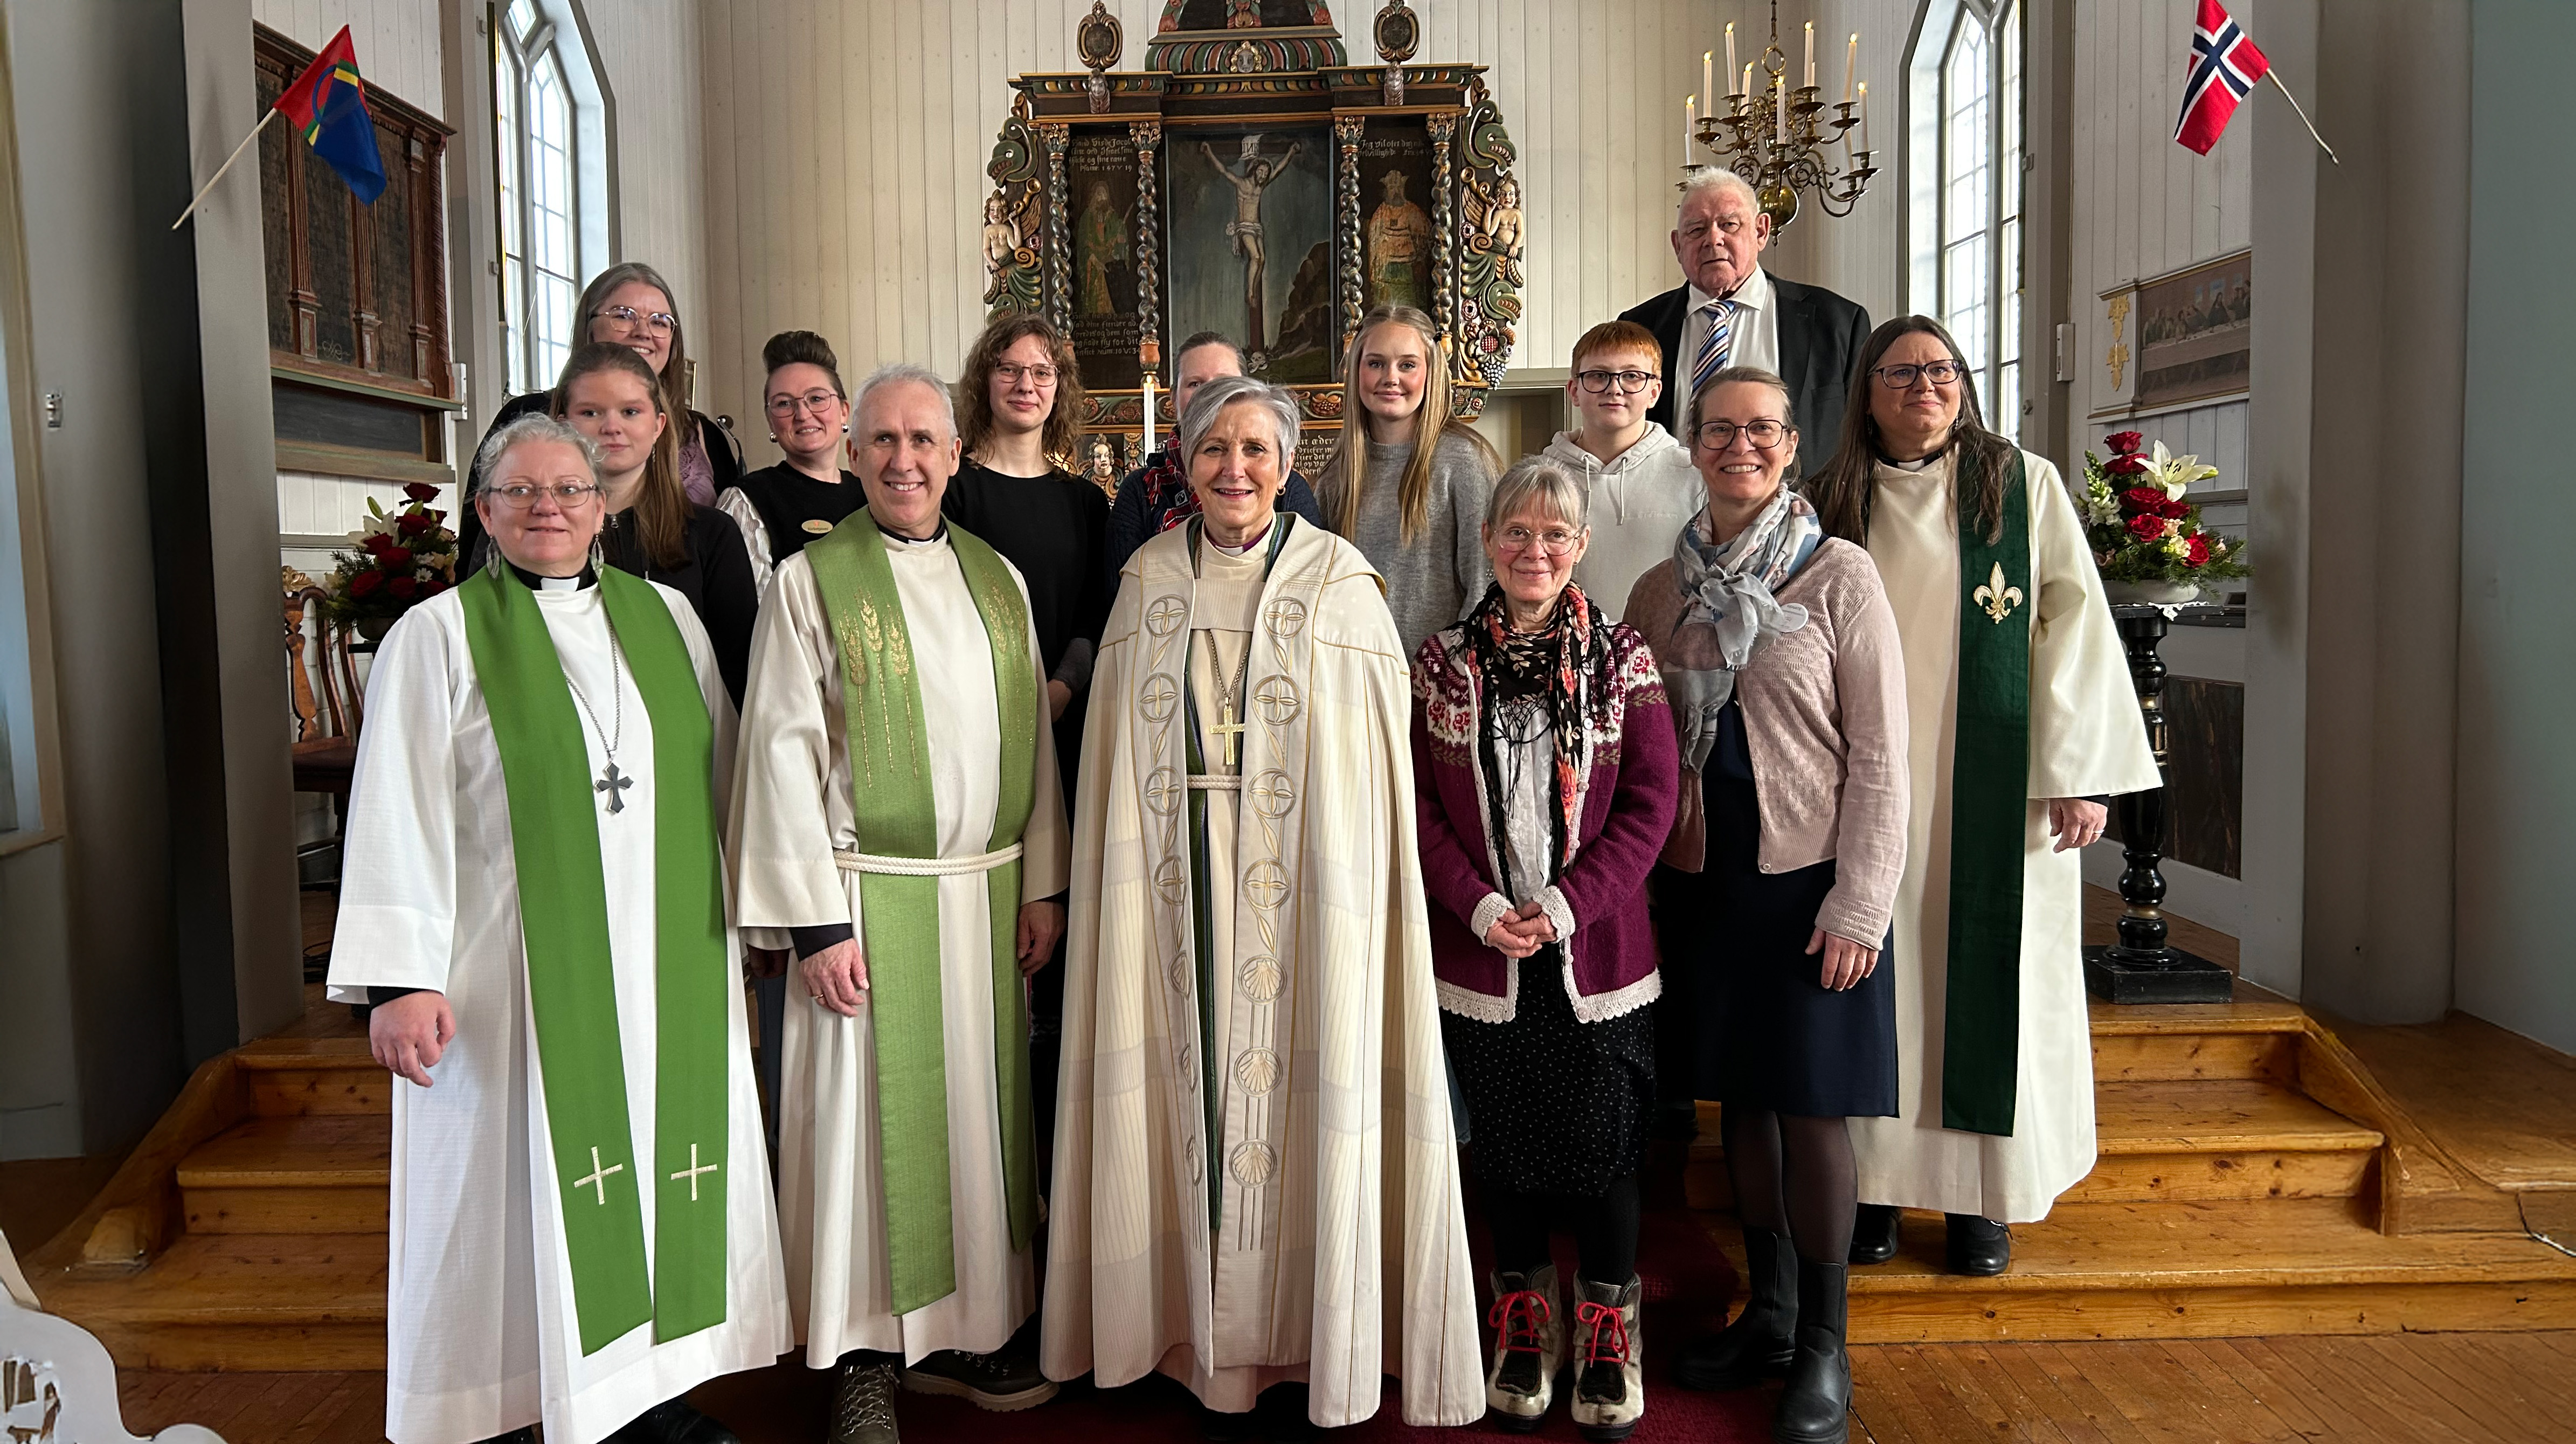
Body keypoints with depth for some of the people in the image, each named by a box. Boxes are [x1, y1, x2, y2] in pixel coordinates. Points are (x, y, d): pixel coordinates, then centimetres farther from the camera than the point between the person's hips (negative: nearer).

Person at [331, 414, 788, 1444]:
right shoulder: (438, 635, -1)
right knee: (523, 1179, 4)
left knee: (658, 1167, 9)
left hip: (666, 961, 4)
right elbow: (398, 814, -7)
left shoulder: (668, 616, 9)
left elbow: (720, 780, 13)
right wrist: (400, 978, -14)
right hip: (518, 966, -3)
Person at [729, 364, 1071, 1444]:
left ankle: (966, 1329, 28)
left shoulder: (997, 579, 10)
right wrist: (817, 920, -13)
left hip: (986, 893, 5)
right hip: (871, 896, -4)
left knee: (978, 1109, 12)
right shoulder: (812, 579, -4)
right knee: (868, 1118, 4)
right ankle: (866, 1356, 19)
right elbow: (785, 754, -8)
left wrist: (1041, 885, 7)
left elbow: (1031, 739, 12)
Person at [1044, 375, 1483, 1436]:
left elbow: (1374, 761, -2)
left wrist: (1348, 889, -8)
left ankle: (1300, 1338, 17)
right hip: (1181, 896, 3)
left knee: (1298, 1095, 1)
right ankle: (1210, 1342, 21)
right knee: (1191, 1087, 7)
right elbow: (1119, 758, 10)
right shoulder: (1147, 583, 7)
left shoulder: (1338, 584, -2)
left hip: (1301, 896, -2)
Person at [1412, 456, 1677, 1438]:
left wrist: (1566, 905, -15)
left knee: (1602, 1145, 7)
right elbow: (1420, 805, 0)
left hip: (1596, 950, -1)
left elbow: (1649, 805, -4)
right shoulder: (1442, 664, 2)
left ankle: (1608, 1326, 27)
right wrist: (1481, 907, -13)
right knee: (1504, 1143, 12)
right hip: (1481, 954, 1)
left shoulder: (1623, 661, 0)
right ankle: (1526, 1318, 31)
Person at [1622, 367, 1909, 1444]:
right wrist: (1644, 881, 4)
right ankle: (1769, 1311, 29)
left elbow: (1879, 754, -7)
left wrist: (1859, 903, -13)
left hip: (1809, 878, -4)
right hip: (1703, 877, 4)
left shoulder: (1841, 578, -5)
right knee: (1740, 1094, 13)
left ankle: (1823, 1345, 18)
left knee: (1812, 1105, 2)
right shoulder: (1661, 590, 7)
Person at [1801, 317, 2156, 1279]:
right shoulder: (1833, 504, 7)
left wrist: (2082, 770, -8)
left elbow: (2074, 626, -2)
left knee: (1990, 972, 3)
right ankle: (1877, 1180, 15)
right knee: (1882, 976, 4)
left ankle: (1985, 1194, 15)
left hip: (1996, 787, -1)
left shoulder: (2025, 486, 2)